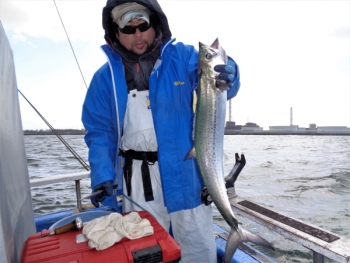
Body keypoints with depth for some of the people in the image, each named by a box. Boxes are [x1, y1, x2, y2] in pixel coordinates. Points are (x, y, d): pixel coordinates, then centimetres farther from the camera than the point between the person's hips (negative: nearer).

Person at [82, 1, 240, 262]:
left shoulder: (183, 57, 0)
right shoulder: (106, 76, 4)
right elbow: (99, 131, 4)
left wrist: (227, 74, -29)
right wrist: (103, 176, -8)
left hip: (184, 171, 0)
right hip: (137, 177, 2)